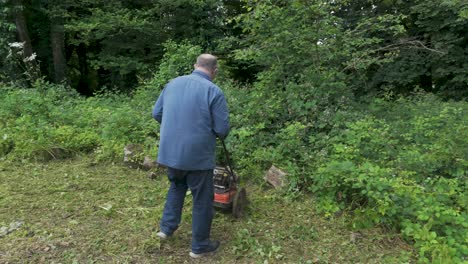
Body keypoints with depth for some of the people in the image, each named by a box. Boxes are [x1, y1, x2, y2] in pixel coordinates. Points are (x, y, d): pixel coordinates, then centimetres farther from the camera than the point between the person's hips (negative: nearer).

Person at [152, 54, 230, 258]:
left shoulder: (173, 83, 4)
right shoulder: (214, 91, -13)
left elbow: (156, 113, 11)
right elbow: (223, 130, -14)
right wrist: (211, 131, 9)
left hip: (170, 151, 6)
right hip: (198, 155, -5)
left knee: (176, 187, 30)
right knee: (202, 200, 10)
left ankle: (167, 228, 34)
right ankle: (200, 246, 23)